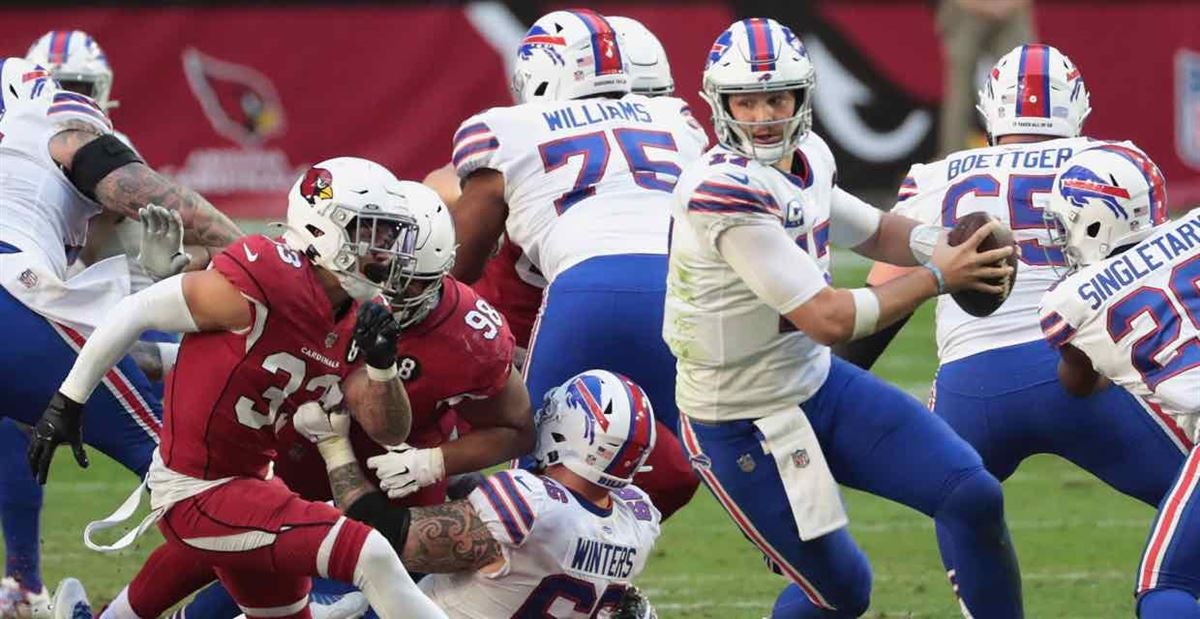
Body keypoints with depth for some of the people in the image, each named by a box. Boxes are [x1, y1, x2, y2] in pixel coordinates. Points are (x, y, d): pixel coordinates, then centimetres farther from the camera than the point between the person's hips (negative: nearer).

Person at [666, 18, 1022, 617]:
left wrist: (945, 246, -4)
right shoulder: (727, 192, -28)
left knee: (973, 496, -1)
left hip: (818, 383, 8)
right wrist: (937, 277, -20)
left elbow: (872, 232, 18)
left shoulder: (806, 158, -2)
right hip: (743, 427, -8)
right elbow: (829, 318, -28)